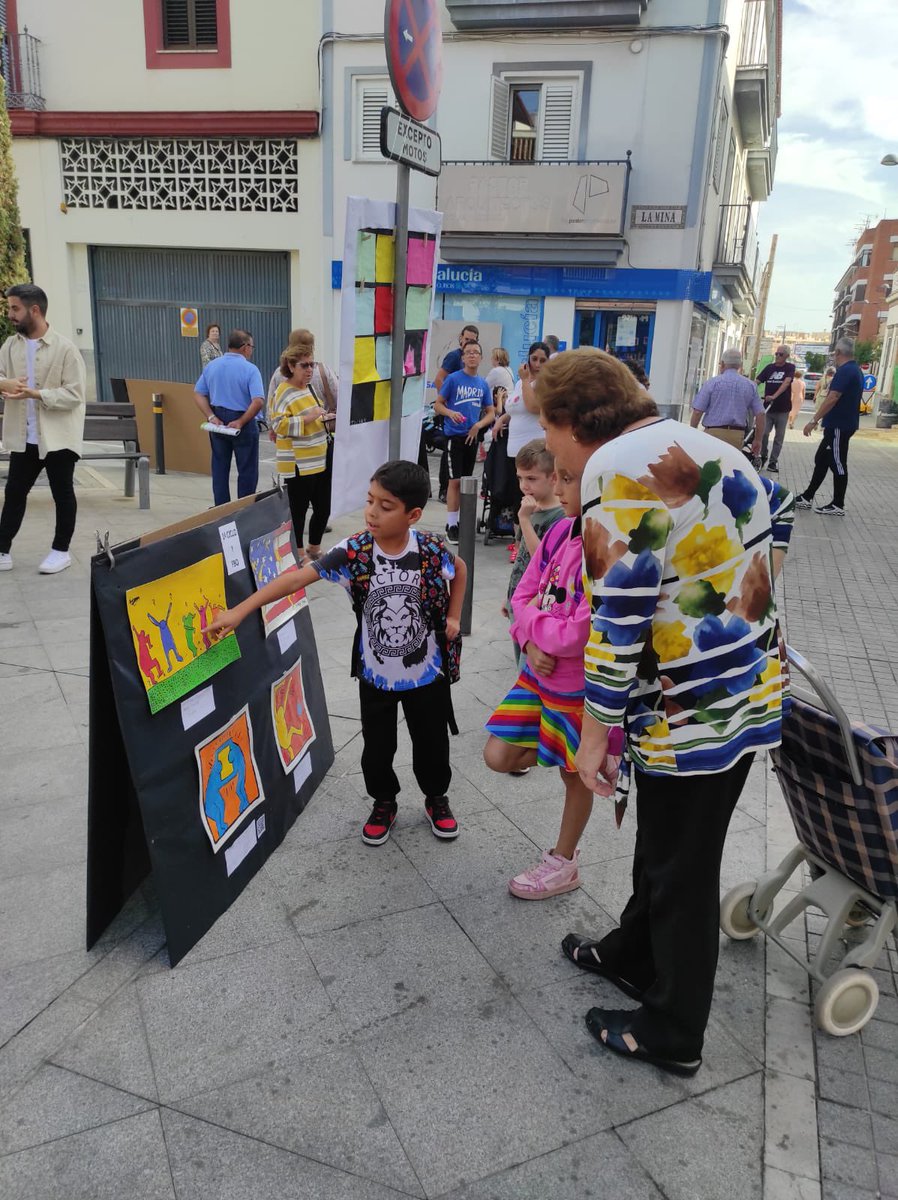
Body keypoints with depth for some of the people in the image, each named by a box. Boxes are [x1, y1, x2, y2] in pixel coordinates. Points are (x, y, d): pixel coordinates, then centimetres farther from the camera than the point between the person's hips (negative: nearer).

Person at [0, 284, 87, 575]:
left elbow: (74, 394, -14)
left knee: (63, 494, 8)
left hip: (58, 436, -5)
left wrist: (36, 394, -23)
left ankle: (61, 550, 21)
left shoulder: (64, 348, -10)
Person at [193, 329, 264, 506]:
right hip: (242, 424, -5)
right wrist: (240, 422, -15)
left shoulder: (211, 366, 4)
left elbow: (198, 393, 4)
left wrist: (211, 417, -2)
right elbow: (258, 402, -22)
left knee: (219, 468, 15)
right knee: (247, 471, 7)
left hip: (218, 423, 5)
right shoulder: (250, 369, -13)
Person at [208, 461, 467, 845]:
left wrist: (453, 618, 3)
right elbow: (298, 577, -25)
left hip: (426, 673, 0)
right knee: (377, 747, 14)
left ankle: (436, 798, 43)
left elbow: (460, 569, 7)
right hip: (375, 675, 0)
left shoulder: (431, 549, -17)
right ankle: (384, 802, 42)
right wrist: (240, 610, -31)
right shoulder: (354, 552, -19)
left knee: (432, 743, 16)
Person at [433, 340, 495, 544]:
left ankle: (462, 521, 22)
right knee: (455, 481, -6)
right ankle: (451, 526, 0)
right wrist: (450, 413, -21)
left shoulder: (483, 383, 8)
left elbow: (491, 413, 12)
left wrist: (478, 425, -7)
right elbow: (438, 405, -1)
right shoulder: (453, 379, -4)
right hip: (455, 435, -4)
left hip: (472, 437, 4)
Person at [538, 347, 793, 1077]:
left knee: (681, 872, 9)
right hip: (752, 691, 9)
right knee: (665, 843, 25)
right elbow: (776, 514, 24)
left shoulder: (615, 468, -20)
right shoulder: (702, 444, 8)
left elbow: (617, 619, -24)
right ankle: (636, 955, 47)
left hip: (693, 715, -9)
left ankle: (674, 1036, 29)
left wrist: (594, 736, -15)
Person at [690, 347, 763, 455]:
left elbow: (697, 412, -5)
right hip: (737, 435, 3)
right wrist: (757, 440, 14)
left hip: (714, 433, -3)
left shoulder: (712, 383, -2)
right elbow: (760, 414, 6)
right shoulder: (750, 386, 8)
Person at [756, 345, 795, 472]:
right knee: (763, 433, -8)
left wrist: (774, 396, -32)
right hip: (768, 407, 1)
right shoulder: (769, 367, 6)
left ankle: (773, 461, 13)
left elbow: (786, 382, -18)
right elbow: (757, 381, -1)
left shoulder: (790, 367, -2)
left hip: (782, 408, -1)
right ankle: (762, 456, 12)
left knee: (779, 437, 5)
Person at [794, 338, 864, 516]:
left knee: (837, 464, -2)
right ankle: (807, 497, 18)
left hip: (839, 425, -10)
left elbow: (832, 398, -25)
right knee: (821, 460, 13)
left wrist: (814, 420, -25)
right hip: (842, 423, 10)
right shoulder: (855, 370, 14)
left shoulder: (845, 371, -17)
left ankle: (838, 505, 5)